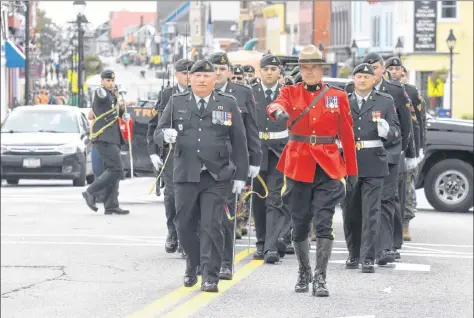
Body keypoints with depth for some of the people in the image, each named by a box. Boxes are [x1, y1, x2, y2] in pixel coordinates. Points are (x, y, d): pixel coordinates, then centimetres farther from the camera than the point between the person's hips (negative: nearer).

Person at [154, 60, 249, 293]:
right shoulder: (176, 103, 10)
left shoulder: (228, 104, 8)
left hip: (216, 177, -2)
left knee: (212, 227, -8)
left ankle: (210, 277, -5)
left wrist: (240, 175, 4)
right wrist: (166, 135, -17)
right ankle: (192, 267, 28)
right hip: (185, 175, 2)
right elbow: (157, 133, 8)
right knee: (185, 225, 7)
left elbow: (239, 142, 8)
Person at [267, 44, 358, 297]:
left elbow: (347, 134, 6)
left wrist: (352, 170, 4)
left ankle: (320, 278, -11)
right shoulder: (290, 92, 5)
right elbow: (275, 105, -19)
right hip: (298, 165, 1)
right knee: (299, 224, 10)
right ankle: (303, 273, 27)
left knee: (324, 223, -11)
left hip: (328, 167, -1)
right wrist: (278, 112, -44)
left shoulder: (338, 96, 5)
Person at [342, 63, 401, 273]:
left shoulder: (385, 102, 7)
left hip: (373, 163, -2)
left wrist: (386, 131, -18)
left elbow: (396, 132, 4)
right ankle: (354, 254, 22)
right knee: (350, 212, 9)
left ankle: (368, 258, -6)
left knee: (370, 213, -6)